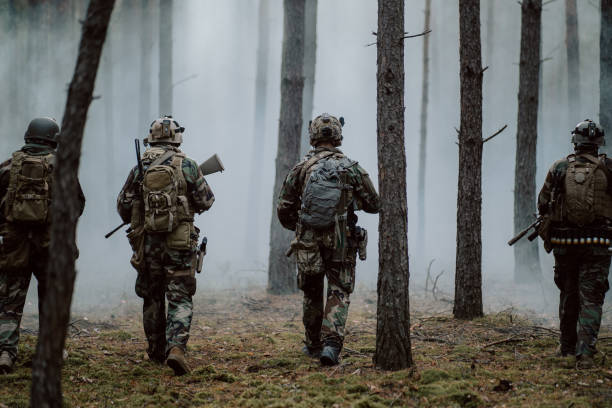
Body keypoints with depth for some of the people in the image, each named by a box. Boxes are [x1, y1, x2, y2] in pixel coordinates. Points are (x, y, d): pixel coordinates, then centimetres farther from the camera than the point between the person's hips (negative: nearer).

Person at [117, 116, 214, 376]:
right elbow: (206, 201, -2)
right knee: (181, 299, -2)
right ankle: (176, 348, -21)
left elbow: (123, 206, 6)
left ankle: (157, 351, 24)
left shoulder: (140, 169, 2)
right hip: (179, 243, -3)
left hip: (148, 243, 3)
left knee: (153, 298, 16)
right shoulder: (187, 166, -5)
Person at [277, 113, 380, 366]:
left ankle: (314, 345, 29)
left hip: (308, 243, 2)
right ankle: (332, 343, -17)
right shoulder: (352, 169, -4)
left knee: (312, 294, 18)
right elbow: (373, 205, 5)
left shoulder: (301, 168, -1)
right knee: (339, 293, 3)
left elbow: (284, 210, 2)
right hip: (341, 242, -1)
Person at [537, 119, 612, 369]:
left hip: (564, 243, 2)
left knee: (568, 295, 17)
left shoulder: (559, 168, 2)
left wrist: (547, 236, 18)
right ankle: (585, 353, -12)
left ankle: (567, 347, 29)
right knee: (590, 299, -1)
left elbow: (543, 204, 6)